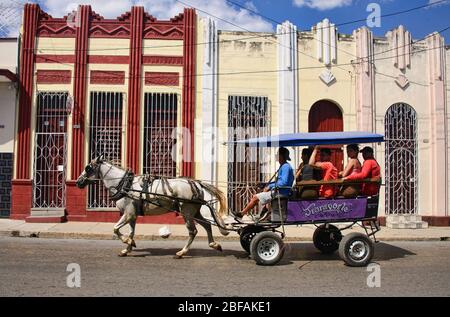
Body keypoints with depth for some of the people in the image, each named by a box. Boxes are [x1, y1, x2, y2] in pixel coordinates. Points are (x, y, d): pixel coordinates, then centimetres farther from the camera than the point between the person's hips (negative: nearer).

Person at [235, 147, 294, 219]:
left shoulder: (286, 167, -16)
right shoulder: (283, 166, 16)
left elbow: (283, 183, -26)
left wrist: (270, 186, -16)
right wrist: (268, 185, 8)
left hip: (280, 193, -10)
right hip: (277, 191, 10)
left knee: (255, 198, -7)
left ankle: (242, 213, 6)